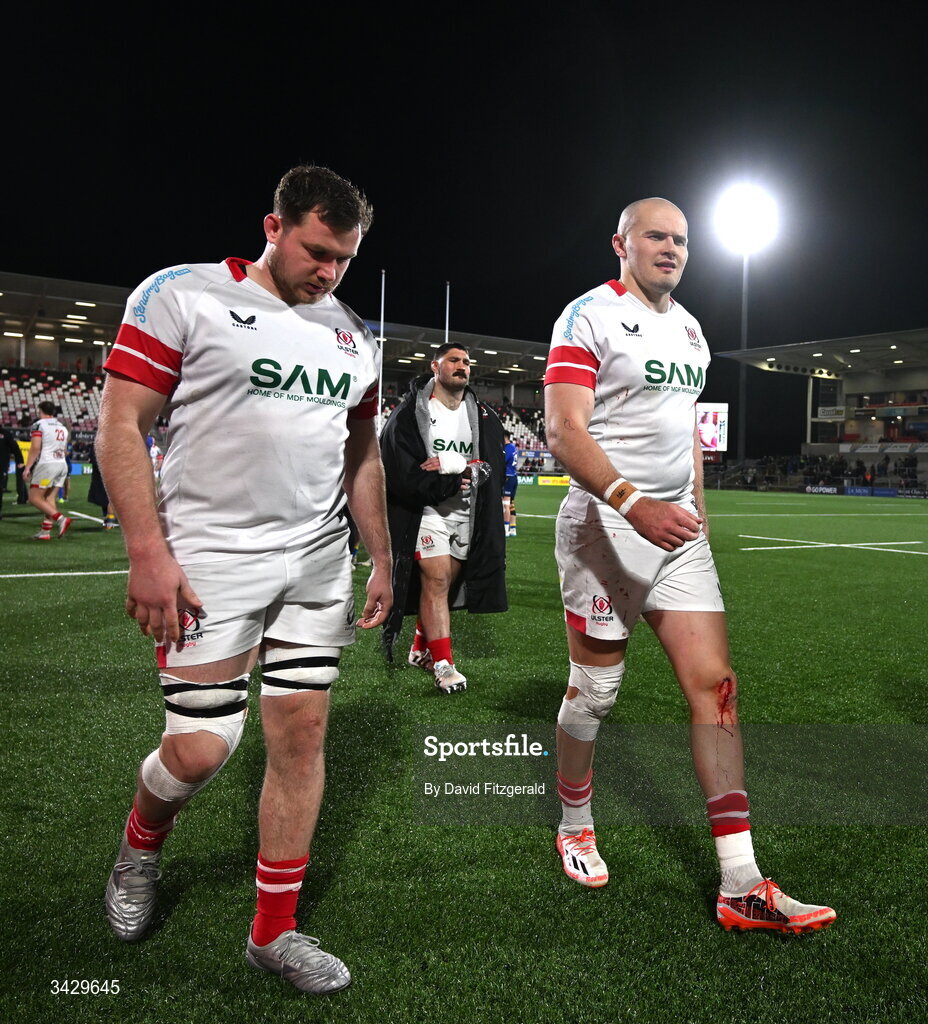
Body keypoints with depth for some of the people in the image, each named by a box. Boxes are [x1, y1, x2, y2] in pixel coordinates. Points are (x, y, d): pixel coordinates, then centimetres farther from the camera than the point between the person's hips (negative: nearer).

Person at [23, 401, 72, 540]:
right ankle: (45, 531, 5)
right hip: (62, 465, 7)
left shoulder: (39, 425, -4)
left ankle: (61, 518, -19)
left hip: (46, 464, -7)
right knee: (50, 499, 7)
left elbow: (35, 448, -13)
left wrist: (27, 467, -12)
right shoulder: (63, 427, 18)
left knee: (34, 498, -4)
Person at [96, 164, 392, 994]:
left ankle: (275, 932, 24)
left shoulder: (354, 336, 13)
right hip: (210, 558, -5)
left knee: (303, 735, 6)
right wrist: (148, 553, -16)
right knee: (201, 748, -4)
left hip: (319, 564, 5)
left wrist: (382, 560, 14)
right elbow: (122, 425, -8)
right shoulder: (181, 297, -4)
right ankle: (141, 846, 34)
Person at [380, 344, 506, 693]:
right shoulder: (410, 412, -3)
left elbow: (492, 466, 1)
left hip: (468, 514, 5)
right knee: (436, 580, -10)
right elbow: (398, 468, -11)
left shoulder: (484, 417, 12)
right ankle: (443, 664, -3)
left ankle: (420, 650, 27)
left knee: (446, 584, 9)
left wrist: (454, 464, -17)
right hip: (425, 511, -5)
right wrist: (451, 484, -12)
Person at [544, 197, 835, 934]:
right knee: (596, 690, 5)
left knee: (715, 685, 1)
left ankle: (742, 887, 7)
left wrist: (695, 508, 18)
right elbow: (564, 432, -18)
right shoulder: (590, 315, -7)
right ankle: (575, 826, 31)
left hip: (678, 531, 7)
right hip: (605, 525, -7)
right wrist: (634, 505, -30)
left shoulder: (689, 328, 17)